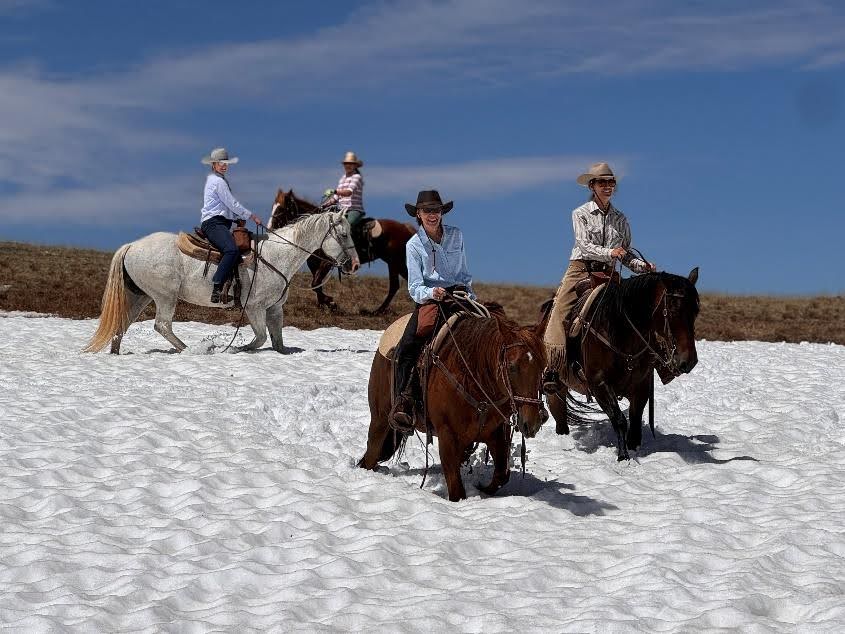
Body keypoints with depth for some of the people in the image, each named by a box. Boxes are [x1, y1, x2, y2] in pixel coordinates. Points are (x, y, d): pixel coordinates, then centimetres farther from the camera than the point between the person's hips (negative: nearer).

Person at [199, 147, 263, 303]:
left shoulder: (213, 179, 24)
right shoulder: (218, 181, -8)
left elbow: (228, 206, 30)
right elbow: (232, 204, -10)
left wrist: (240, 217, 19)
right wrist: (252, 216, -2)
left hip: (220, 223, 12)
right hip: (213, 223, -12)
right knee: (232, 250, -33)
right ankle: (217, 288, -42)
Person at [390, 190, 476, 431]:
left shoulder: (456, 235, 11)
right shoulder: (414, 245, 3)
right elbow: (415, 287, -4)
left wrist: (469, 295, 4)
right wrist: (432, 292, -24)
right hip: (429, 300, -2)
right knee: (405, 350, -23)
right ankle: (402, 404, -23)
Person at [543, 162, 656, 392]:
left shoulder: (620, 219, 15)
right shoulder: (581, 214, 5)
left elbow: (626, 254, 16)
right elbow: (584, 245, -9)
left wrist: (642, 266, -4)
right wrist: (609, 252, -25)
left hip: (606, 274, 4)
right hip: (580, 269, -4)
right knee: (560, 313, -21)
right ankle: (551, 370, -28)